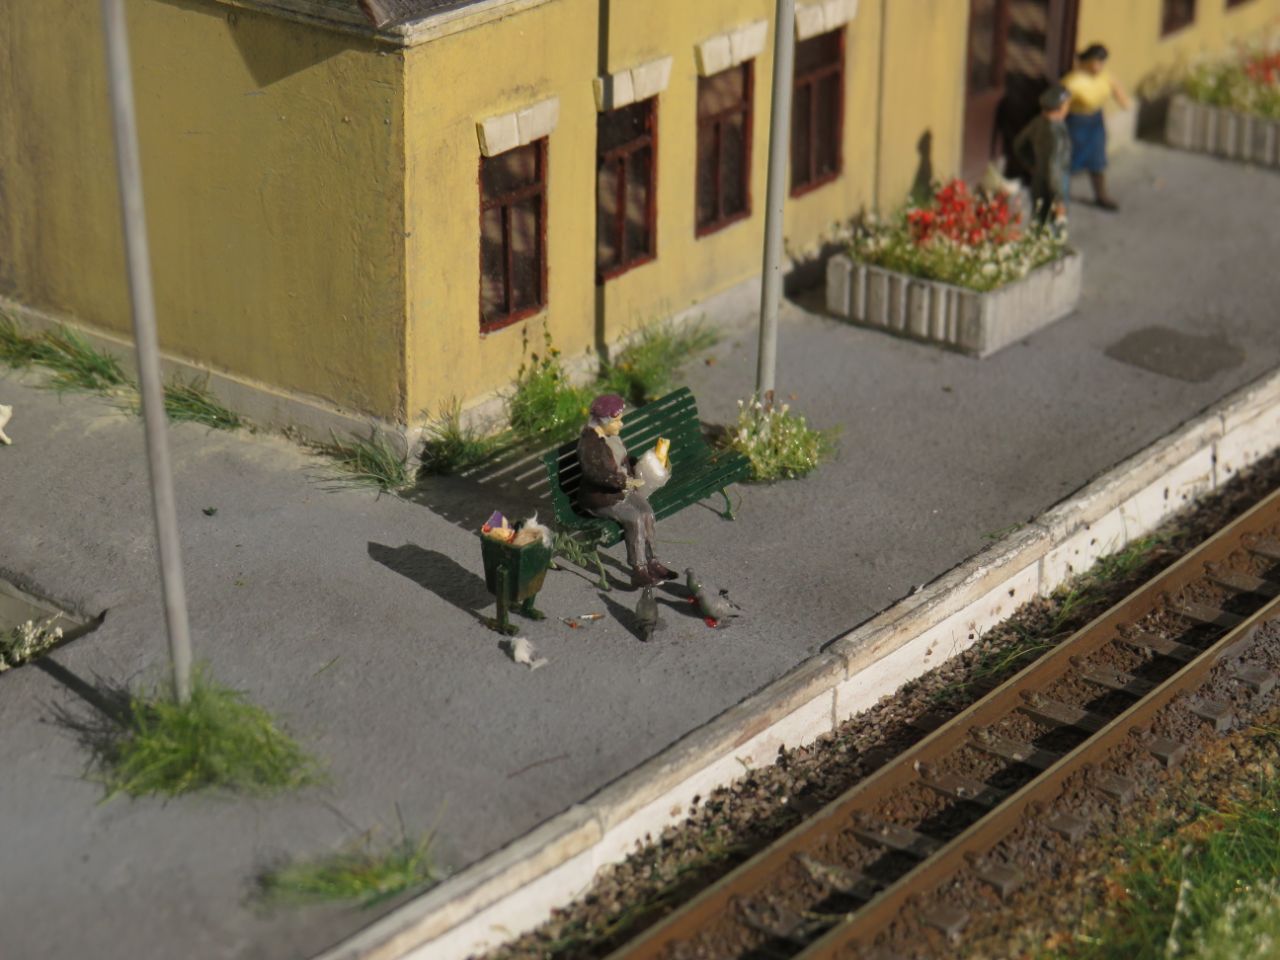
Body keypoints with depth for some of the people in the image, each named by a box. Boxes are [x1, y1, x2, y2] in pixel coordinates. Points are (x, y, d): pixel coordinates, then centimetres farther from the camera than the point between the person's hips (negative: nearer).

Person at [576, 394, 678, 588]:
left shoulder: (611, 434, 6)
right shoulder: (589, 443, -21)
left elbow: (624, 459, 21)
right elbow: (596, 474, -32)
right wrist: (626, 482, -35)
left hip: (622, 489, 8)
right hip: (600, 497, -8)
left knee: (646, 511, -15)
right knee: (634, 518, -25)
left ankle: (649, 560, -8)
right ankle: (639, 572, -21)